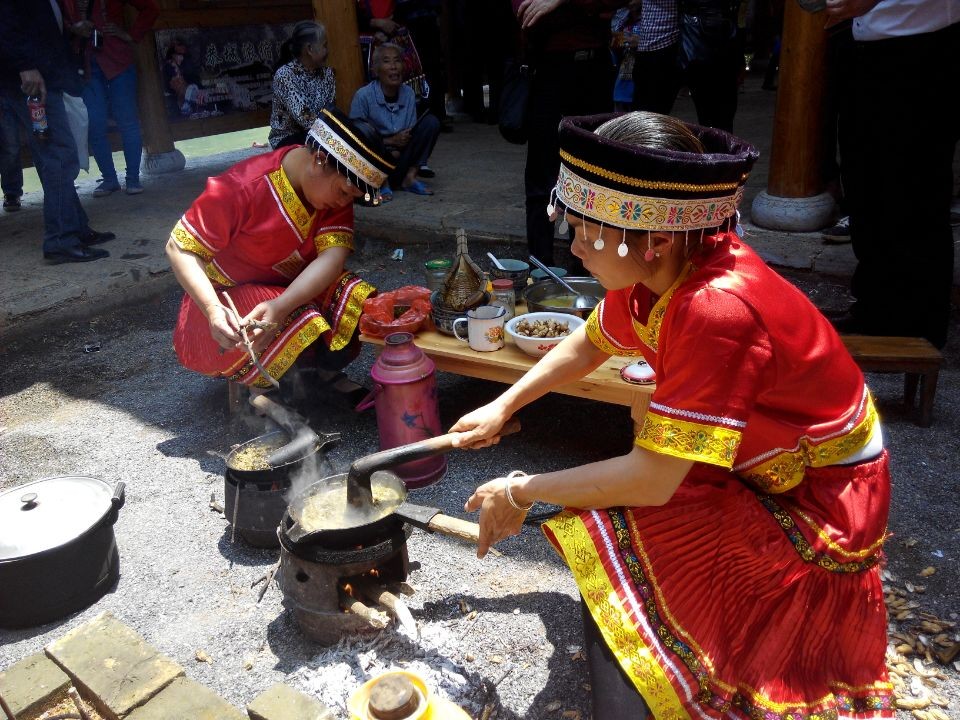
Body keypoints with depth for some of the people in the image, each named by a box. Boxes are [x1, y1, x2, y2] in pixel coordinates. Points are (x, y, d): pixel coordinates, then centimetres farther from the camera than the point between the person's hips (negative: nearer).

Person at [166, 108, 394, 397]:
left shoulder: (338, 186, -10)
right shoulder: (241, 188, -26)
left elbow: (333, 257, -23)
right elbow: (180, 248, -20)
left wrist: (281, 306, -40)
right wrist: (213, 310, -36)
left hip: (294, 288, 5)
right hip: (230, 296, -5)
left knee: (357, 302, -20)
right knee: (299, 331, -32)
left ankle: (327, 373, 6)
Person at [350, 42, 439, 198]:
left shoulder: (408, 94, 1)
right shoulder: (363, 96, -13)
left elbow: (411, 133, 5)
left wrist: (400, 150, -17)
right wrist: (391, 141, -19)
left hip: (400, 156, 4)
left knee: (431, 122, -10)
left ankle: (410, 177, -10)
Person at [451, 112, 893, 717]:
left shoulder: (717, 310, -36)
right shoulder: (661, 267, -12)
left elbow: (650, 481, -31)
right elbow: (588, 345, 8)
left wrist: (522, 492, -19)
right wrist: (502, 407, 7)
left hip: (814, 509, -7)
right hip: (755, 471, 7)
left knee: (614, 548, -18)